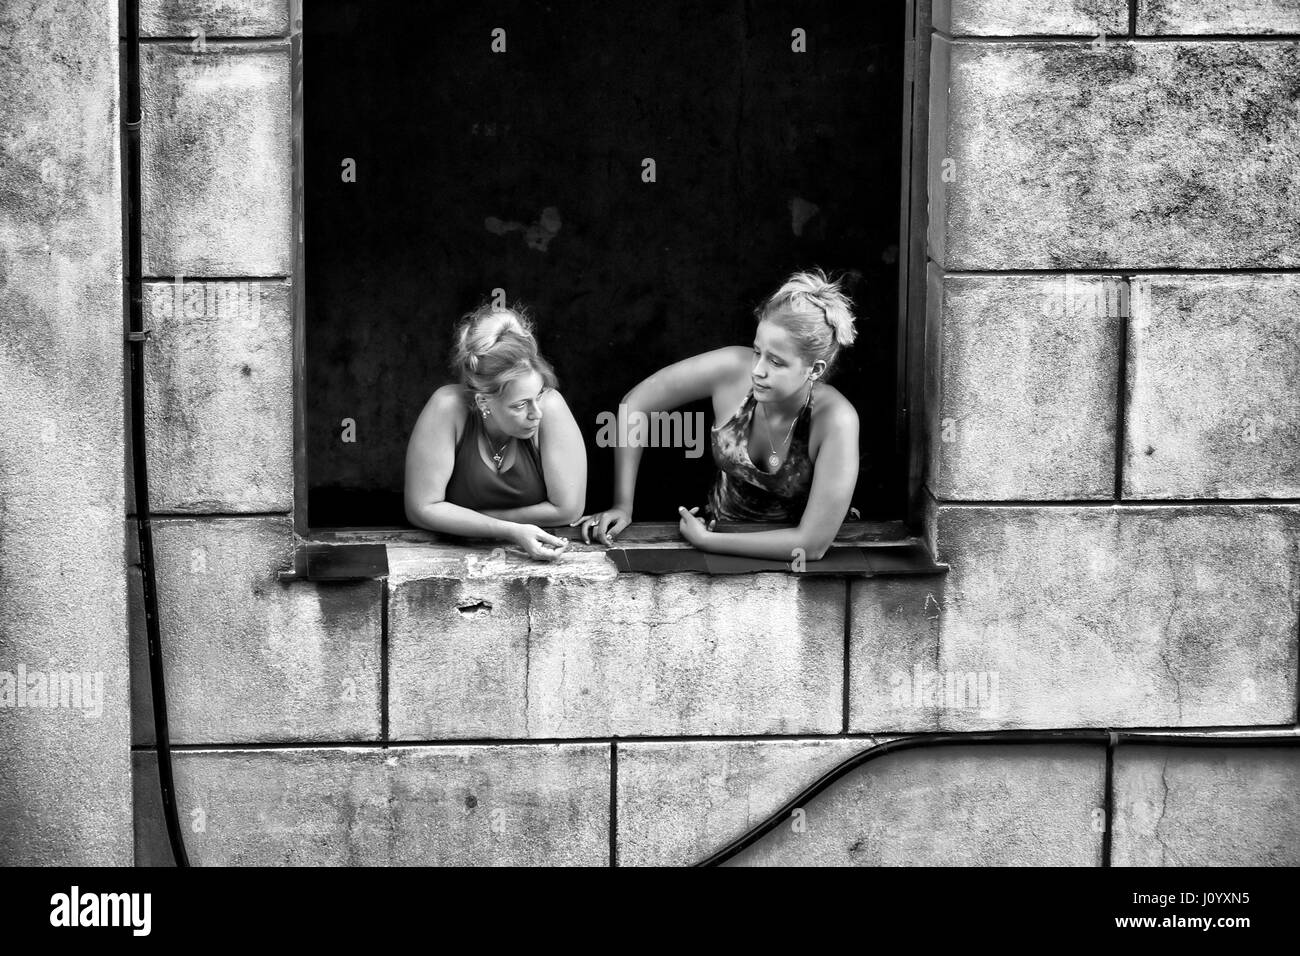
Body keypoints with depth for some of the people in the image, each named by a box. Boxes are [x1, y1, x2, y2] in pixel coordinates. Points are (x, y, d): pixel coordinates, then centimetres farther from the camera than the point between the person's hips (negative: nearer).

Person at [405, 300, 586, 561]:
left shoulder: (550, 405, -18)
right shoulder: (448, 408, -21)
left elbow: (568, 508, -16)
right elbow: (421, 508, -19)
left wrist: (463, 520, -12)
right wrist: (512, 532, -25)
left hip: (534, 556, 1)